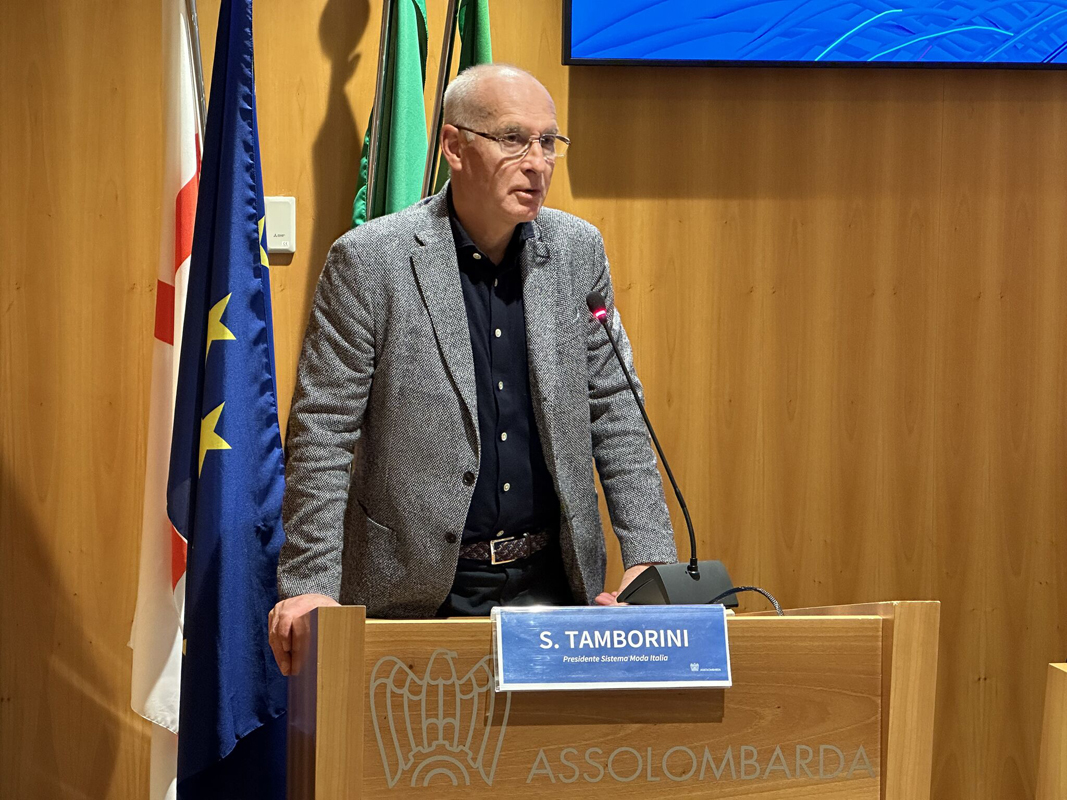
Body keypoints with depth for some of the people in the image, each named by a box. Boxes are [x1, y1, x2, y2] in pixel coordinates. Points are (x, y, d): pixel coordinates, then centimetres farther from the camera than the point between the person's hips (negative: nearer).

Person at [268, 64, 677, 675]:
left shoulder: (578, 251, 5)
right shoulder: (369, 260, -9)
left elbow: (614, 414, 8)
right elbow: (322, 434, -9)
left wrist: (651, 556, 0)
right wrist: (310, 586, -14)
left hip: (554, 584, 4)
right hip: (414, 595, -3)